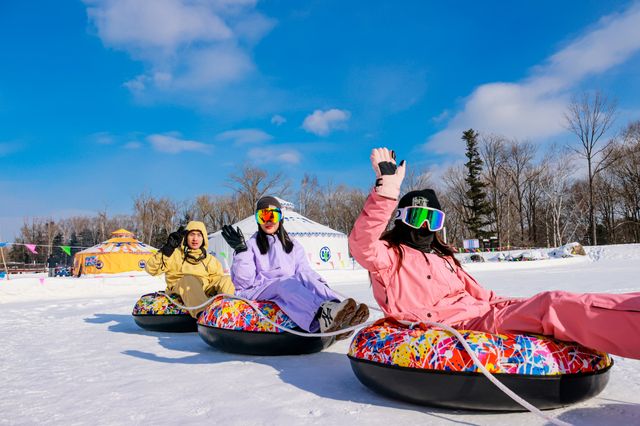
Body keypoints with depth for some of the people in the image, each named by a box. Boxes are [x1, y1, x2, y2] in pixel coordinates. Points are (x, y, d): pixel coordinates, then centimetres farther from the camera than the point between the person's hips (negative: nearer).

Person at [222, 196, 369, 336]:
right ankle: (323, 315, -64)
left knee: (305, 278, -28)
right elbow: (243, 282, 2)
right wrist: (241, 251, -8)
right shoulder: (251, 245, 14)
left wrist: (320, 284, -7)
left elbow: (305, 271, 13)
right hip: (258, 292, -3)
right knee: (285, 282, -34)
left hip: (290, 290, 3)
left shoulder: (293, 245, 24)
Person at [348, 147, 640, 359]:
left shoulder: (444, 257, 27)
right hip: (452, 328, -8)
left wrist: (513, 306, 14)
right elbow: (362, 244, -21)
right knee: (549, 306, -23)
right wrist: (387, 189, -30)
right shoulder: (389, 255, 2)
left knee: (549, 304, -14)